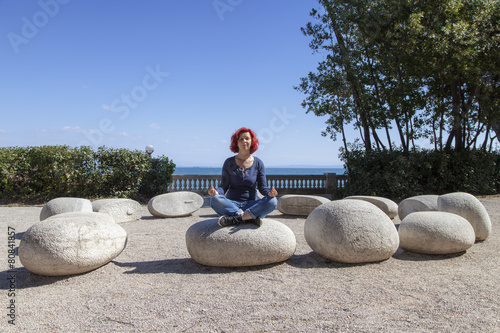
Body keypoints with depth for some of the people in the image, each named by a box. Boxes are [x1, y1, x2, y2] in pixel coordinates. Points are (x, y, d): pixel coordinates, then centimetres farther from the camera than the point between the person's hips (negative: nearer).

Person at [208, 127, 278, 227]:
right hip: (232, 204, 0)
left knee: (272, 201, -28)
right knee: (215, 200, -32)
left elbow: (262, 187, 4)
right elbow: (224, 186, 3)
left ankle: (235, 219, -29)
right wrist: (216, 192, -21)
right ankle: (251, 217, -29)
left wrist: (269, 192, -21)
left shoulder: (258, 163, 7)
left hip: (251, 204, 1)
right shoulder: (229, 162, 6)